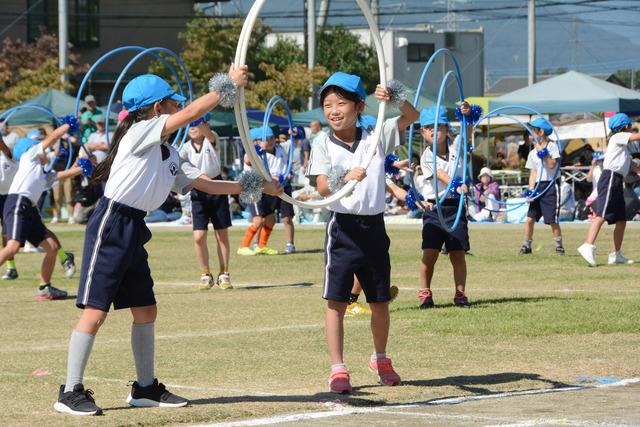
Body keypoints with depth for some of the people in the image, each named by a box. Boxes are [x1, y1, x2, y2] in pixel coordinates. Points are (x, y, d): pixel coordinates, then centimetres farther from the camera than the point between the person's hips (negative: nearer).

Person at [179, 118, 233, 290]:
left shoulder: (210, 140, -6)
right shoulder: (186, 147, 1)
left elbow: (207, 133, -30)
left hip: (217, 189, -1)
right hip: (198, 193, 1)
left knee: (222, 235, 4)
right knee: (199, 237, -7)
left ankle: (224, 274, 15)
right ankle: (205, 275, 7)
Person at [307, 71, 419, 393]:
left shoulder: (377, 138, 4)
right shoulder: (322, 145, -2)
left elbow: (411, 116, 1)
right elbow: (322, 187, -14)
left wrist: (394, 98, -18)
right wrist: (345, 178, -35)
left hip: (374, 226, 2)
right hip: (343, 227, -2)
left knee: (380, 302, 12)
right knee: (336, 301, -6)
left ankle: (380, 359, 33)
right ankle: (337, 369, -2)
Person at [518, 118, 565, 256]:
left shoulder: (552, 146, -4)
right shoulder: (533, 153, 13)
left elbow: (552, 165, -16)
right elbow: (533, 173, 11)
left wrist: (542, 151, -17)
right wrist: (530, 190, 0)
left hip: (551, 185, -5)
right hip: (537, 186, 5)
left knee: (552, 220, -5)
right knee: (530, 218, -1)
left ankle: (559, 246, 8)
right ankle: (526, 246, 9)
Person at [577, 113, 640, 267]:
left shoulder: (624, 147, 27)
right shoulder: (617, 137, 1)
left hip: (617, 182, 10)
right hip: (610, 178, -10)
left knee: (621, 220, 9)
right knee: (602, 214, -22)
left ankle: (615, 254, 12)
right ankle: (588, 246, -34)